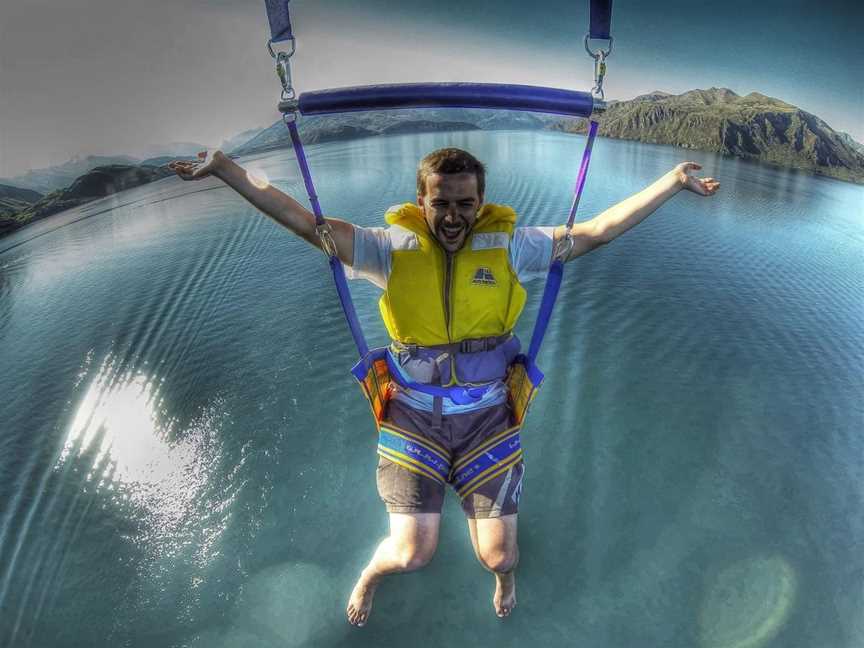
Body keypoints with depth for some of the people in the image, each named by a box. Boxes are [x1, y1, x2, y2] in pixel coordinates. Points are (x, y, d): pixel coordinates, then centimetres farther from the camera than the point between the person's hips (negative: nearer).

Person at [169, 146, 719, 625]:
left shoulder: (510, 247, -6)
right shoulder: (393, 247, -8)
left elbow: (598, 231, -5)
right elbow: (303, 221, -11)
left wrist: (674, 180, -6)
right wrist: (223, 166, -15)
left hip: (488, 417, 1)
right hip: (413, 417, 0)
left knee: (497, 556, 4)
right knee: (412, 555, -3)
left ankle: (505, 574, 48)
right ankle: (372, 574, 39)